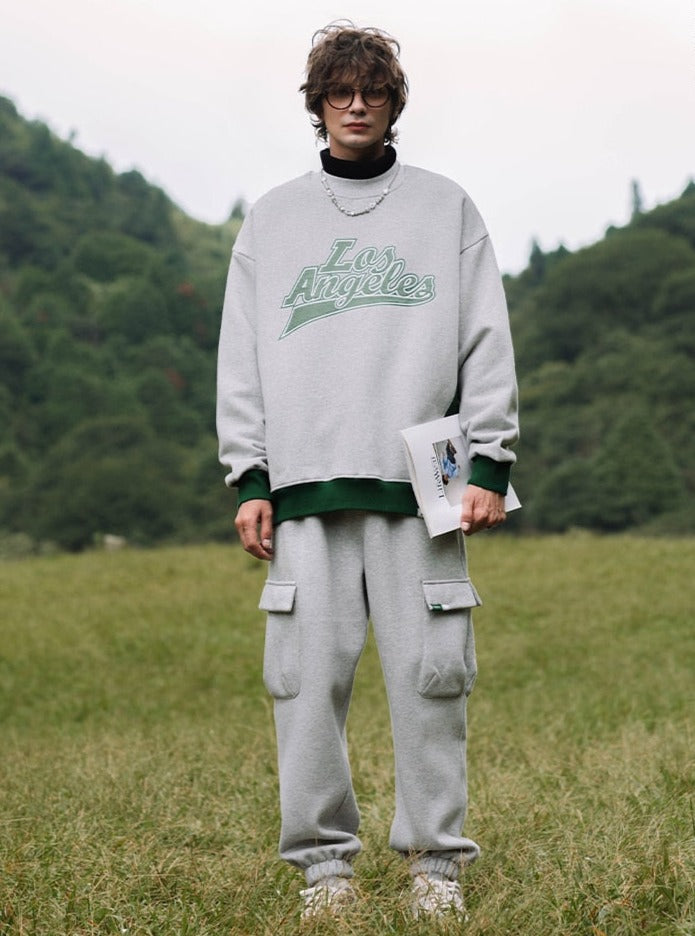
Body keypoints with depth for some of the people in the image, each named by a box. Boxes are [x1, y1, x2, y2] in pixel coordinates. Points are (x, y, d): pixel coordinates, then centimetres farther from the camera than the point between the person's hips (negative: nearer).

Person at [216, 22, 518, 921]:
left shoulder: (446, 208, 13)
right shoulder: (271, 219, 17)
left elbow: (487, 344, 8)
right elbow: (241, 359, 13)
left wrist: (489, 463, -2)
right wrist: (248, 478, 3)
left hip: (422, 484, -1)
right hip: (305, 484, 1)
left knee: (428, 675, -3)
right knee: (307, 677, -3)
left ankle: (436, 859, 6)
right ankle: (323, 857, 6)